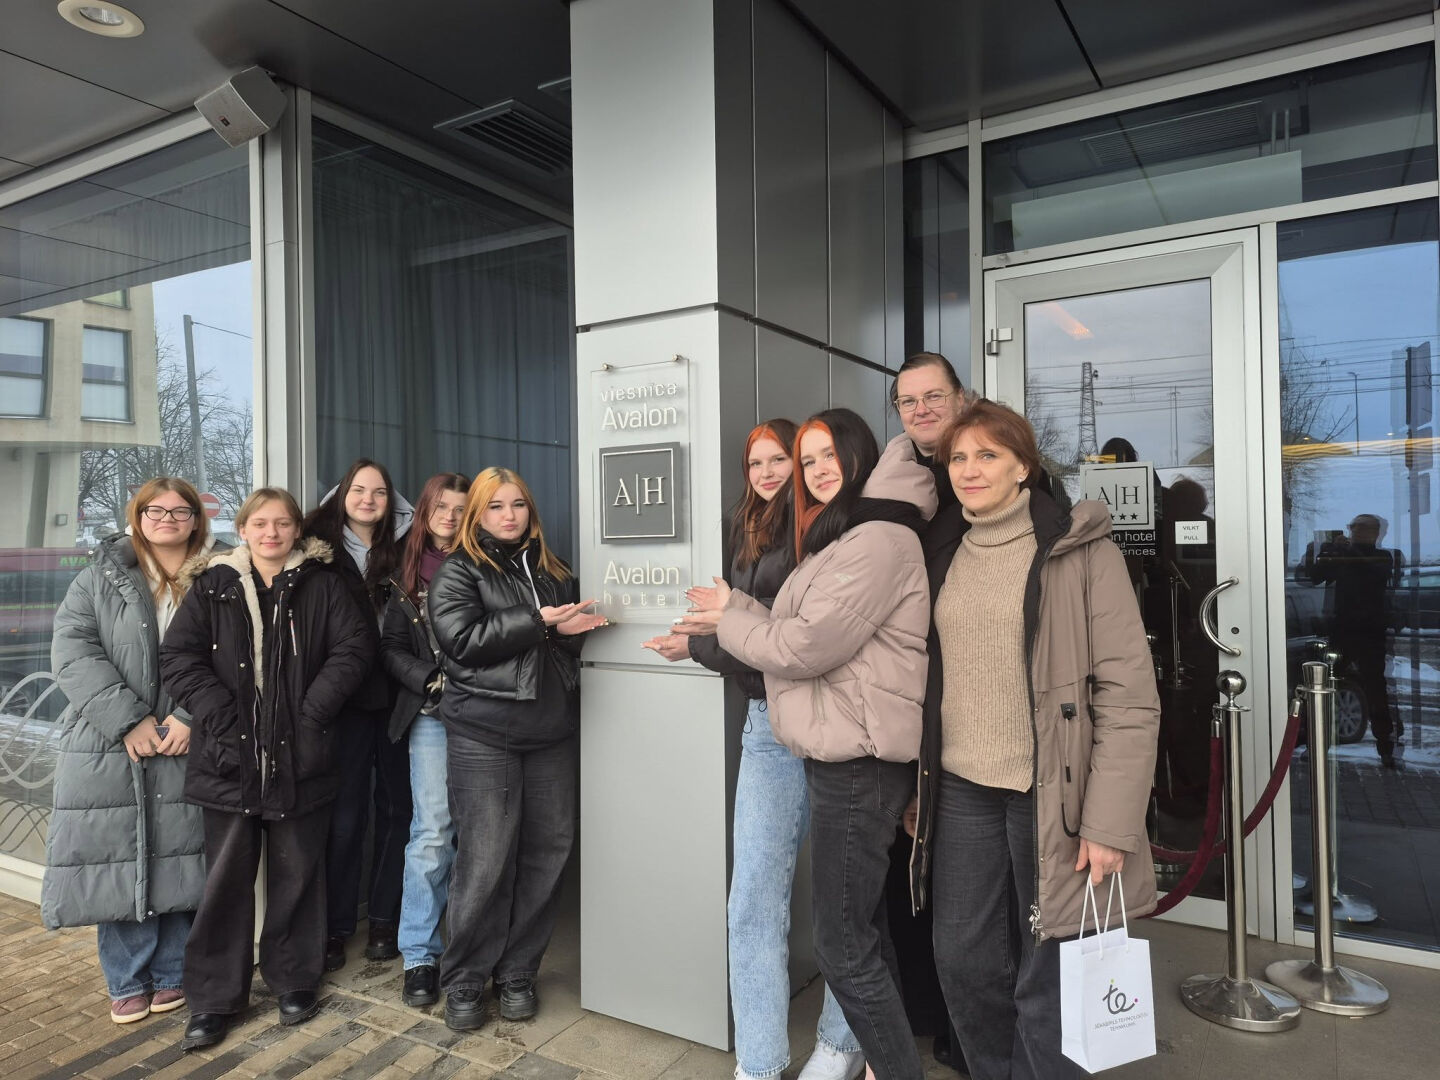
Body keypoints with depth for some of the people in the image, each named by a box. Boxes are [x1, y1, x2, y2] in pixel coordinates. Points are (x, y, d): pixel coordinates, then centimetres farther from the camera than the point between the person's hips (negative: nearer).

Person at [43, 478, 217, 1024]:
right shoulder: (101, 577, 7)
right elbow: (72, 652, -4)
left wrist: (190, 718, -15)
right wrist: (128, 720, -13)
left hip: (187, 748, 0)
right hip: (110, 748, 0)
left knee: (179, 861, 4)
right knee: (117, 863, 5)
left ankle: (171, 976, 22)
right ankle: (127, 983, 22)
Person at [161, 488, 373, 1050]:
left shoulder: (321, 584, 4)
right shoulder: (211, 586, 5)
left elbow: (355, 644, -4)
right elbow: (177, 655, 0)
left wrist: (316, 706, -12)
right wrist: (218, 710, -11)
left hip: (300, 757, 0)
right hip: (230, 756, 1)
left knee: (297, 871, 10)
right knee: (226, 876, 8)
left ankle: (294, 981, 27)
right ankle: (213, 998, 22)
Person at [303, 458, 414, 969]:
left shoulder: (404, 552, 6)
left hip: (395, 695, 2)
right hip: (346, 697, -2)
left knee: (396, 806, 8)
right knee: (346, 813, 2)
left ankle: (385, 920, 22)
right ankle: (336, 927, 17)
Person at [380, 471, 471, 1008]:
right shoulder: (408, 573, 9)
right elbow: (390, 649, 7)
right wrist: (433, 680, -8)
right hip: (433, 715, 0)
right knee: (433, 832, -4)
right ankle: (420, 956, 8)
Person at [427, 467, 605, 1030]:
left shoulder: (554, 570, 18)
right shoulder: (457, 571, 3)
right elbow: (461, 640, -12)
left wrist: (576, 629, -2)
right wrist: (537, 622, -14)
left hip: (553, 731, 5)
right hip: (483, 734, -4)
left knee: (546, 853, 5)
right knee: (485, 860, -3)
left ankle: (517, 974, 22)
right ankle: (464, 983, 15)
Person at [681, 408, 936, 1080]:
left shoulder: (877, 541, -16)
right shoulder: (841, 538, 18)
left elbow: (804, 647, -20)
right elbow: (801, 630, 15)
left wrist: (729, 620, -5)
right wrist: (735, 609, 5)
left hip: (857, 764, -11)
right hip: (847, 756, 11)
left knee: (845, 948, -2)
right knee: (863, 928, 21)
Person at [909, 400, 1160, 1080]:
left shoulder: (1081, 552, -7)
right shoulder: (943, 554, 10)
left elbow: (1129, 697, -11)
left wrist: (1110, 824, -16)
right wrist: (916, 787, 11)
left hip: (1050, 795, -5)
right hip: (961, 793, 5)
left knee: (1047, 986, 4)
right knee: (963, 963, 13)